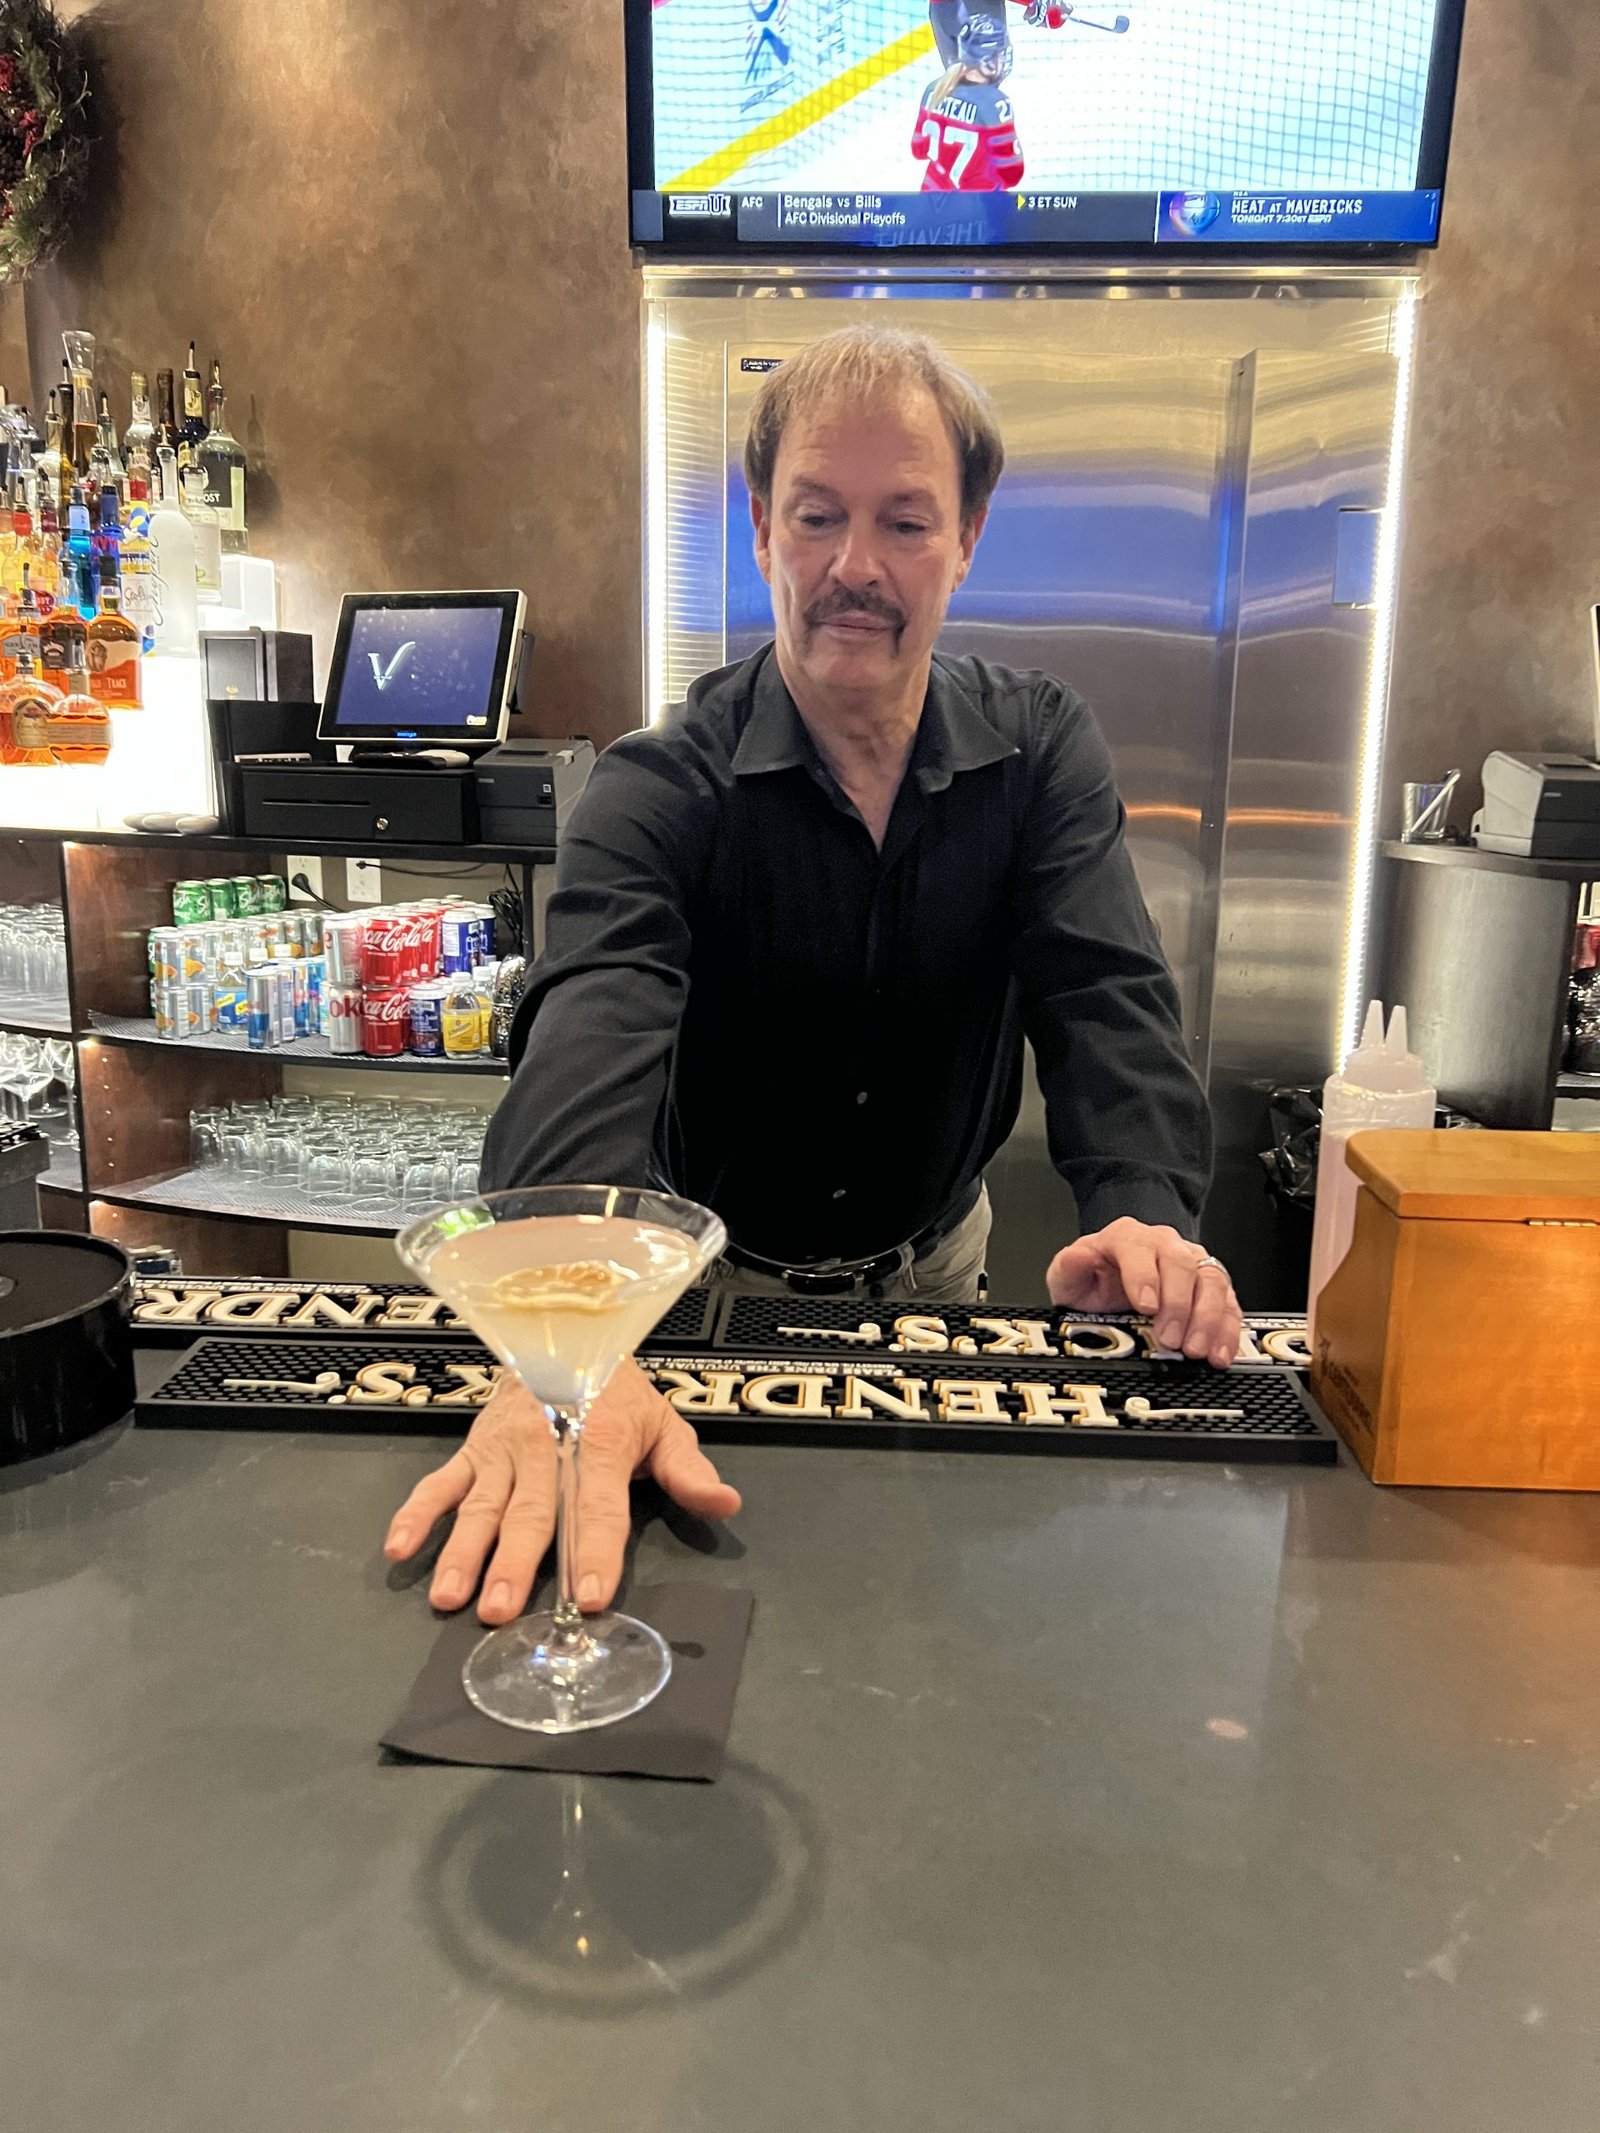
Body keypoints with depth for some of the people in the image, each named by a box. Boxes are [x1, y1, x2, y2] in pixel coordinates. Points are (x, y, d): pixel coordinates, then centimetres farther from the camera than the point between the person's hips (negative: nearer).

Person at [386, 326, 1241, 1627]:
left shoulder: (1042, 750, -6)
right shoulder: (662, 788, -17)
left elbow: (1104, 993, -17)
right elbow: (590, 1046, -34)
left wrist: (1144, 1212, -38)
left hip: (934, 1264, 3)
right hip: (713, 1276, -2)